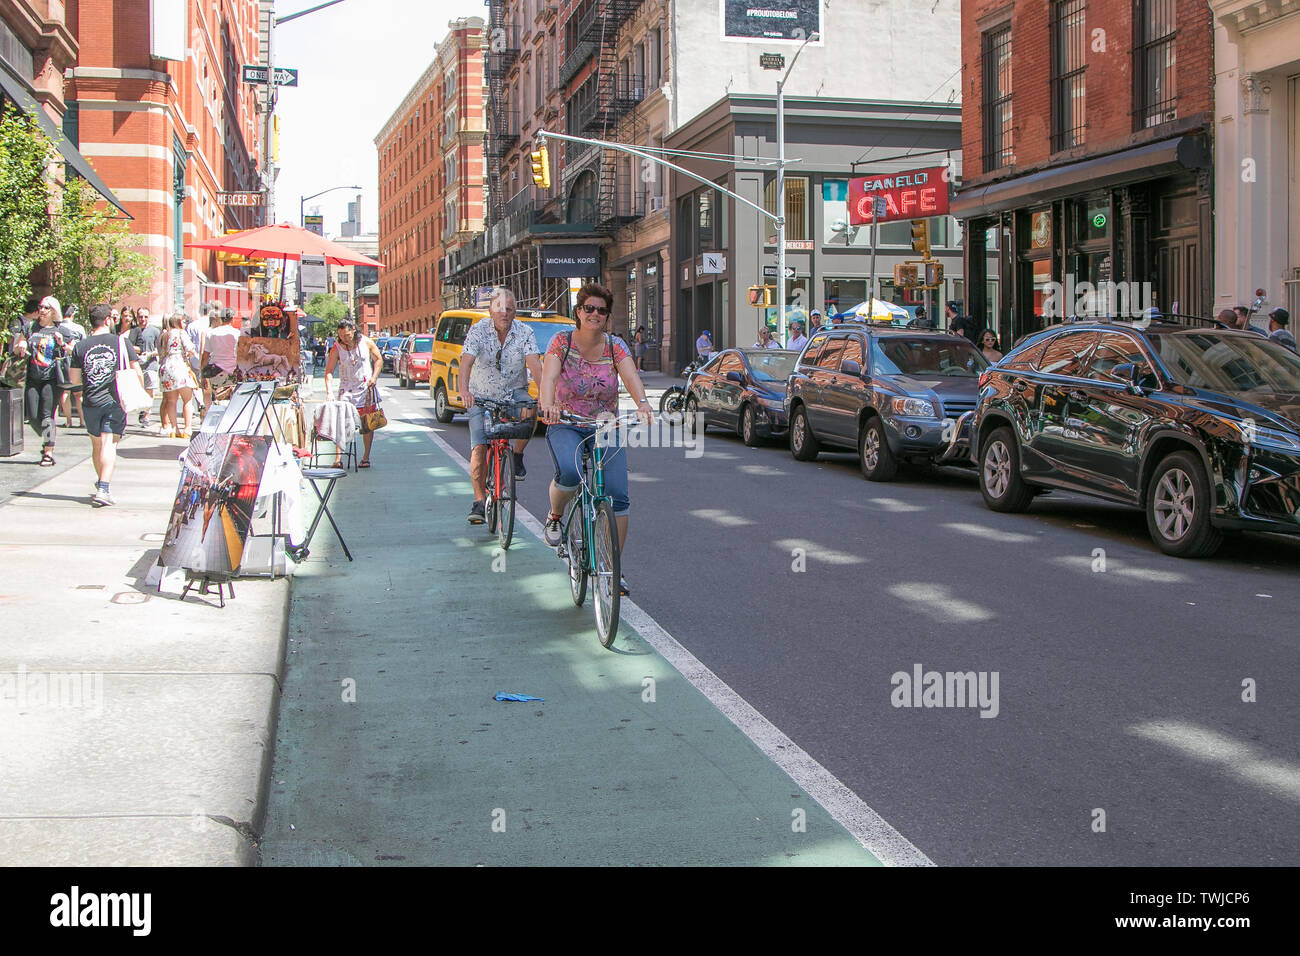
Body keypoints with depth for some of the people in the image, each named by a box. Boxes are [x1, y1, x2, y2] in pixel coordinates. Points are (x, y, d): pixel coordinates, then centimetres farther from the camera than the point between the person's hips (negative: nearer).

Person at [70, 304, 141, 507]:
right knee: (109, 444, -6)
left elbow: (75, 379, 7)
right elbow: (137, 372, -2)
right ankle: (103, 489, -20)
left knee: (97, 444, 19)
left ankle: (101, 481, 35)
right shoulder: (122, 342, -3)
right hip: (115, 401, -3)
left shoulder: (80, 346, 3)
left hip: (90, 402, 3)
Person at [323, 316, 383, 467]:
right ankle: (338, 457, -14)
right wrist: (328, 392, -21)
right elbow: (329, 371, -9)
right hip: (346, 389, -1)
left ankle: (366, 457, 13)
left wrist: (374, 377, -6)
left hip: (366, 388, 1)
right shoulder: (337, 348, -6)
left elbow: (379, 359, 9)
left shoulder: (366, 343, -3)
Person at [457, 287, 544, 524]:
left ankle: (517, 456, -5)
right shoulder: (478, 330, -14)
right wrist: (464, 390, -45)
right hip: (482, 396, -1)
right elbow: (466, 362, -26)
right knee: (479, 448, -12)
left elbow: (534, 363, -22)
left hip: (514, 392, 1)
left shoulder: (524, 332, -10)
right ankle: (479, 501, -3)